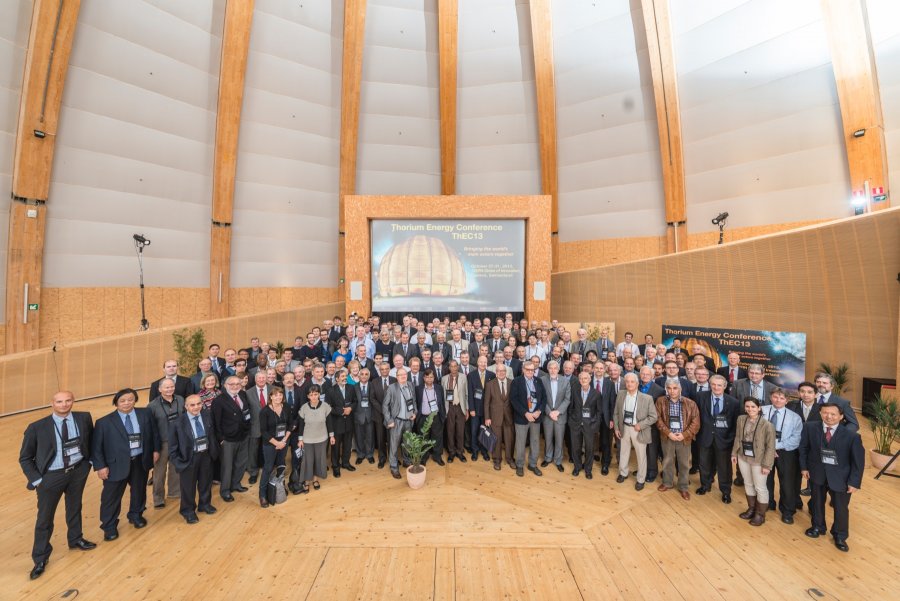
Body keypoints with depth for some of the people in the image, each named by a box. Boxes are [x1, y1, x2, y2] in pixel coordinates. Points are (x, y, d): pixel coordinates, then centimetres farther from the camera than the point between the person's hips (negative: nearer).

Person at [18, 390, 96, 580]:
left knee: (75, 507, 22)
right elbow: (25, 458, -5)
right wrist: (36, 480, -10)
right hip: (51, 476, -2)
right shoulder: (37, 427, -16)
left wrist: (90, 461, 2)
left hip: (78, 470, 2)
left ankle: (75, 539, 46)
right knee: (44, 518, 11)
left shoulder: (84, 418, -10)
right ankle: (40, 559, 32)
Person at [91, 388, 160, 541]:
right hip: (116, 464, -3)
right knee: (112, 496, 9)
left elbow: (154, 432, 6)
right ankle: (109, 526, 30)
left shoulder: (145, 414, -3)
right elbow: (96, 446, -7)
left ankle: (136, 515, 43)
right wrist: (100, 466, -11)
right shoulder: (105, 422, -11)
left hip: (140, 461, 3)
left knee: (139, 491, 19)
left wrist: (156, 450, 5)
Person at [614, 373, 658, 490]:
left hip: (638, 430, -3)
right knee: (623, 452, 20)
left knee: (641, 456, 13)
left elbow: (654, 416, -11)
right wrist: (616, 427, 2)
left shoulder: (647, 398, -17)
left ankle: (641, 479, 34)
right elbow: (616, 413, 4)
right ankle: (623, 473, 42)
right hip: (624, 428, 3)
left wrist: (640, 425, -18)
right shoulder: (620, 394, -6)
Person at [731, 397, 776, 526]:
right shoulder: (741, 419, -6)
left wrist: (766, 464, -14)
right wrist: (734, 453, 8)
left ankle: (760, 514, 29)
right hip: (743, 457, 5)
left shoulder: (767, 424, -21)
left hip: (758, 460, -5)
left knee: (760, 487, 11)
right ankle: (751, 508, 39)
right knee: (748, 484, 20)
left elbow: (770, 446, -15)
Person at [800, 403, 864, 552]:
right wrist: (804, 467, -1)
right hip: (817, 473, 1)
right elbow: (803, 448, -1)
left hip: (840, 477, -1)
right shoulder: (810, 427, -15)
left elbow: (858, 461, -10)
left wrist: (854, 482, -9)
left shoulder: (852, 435, -19)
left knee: (841, 508, 14)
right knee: (817, 502, 20)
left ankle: (840, 536, 38)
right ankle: (817, 527, 43)